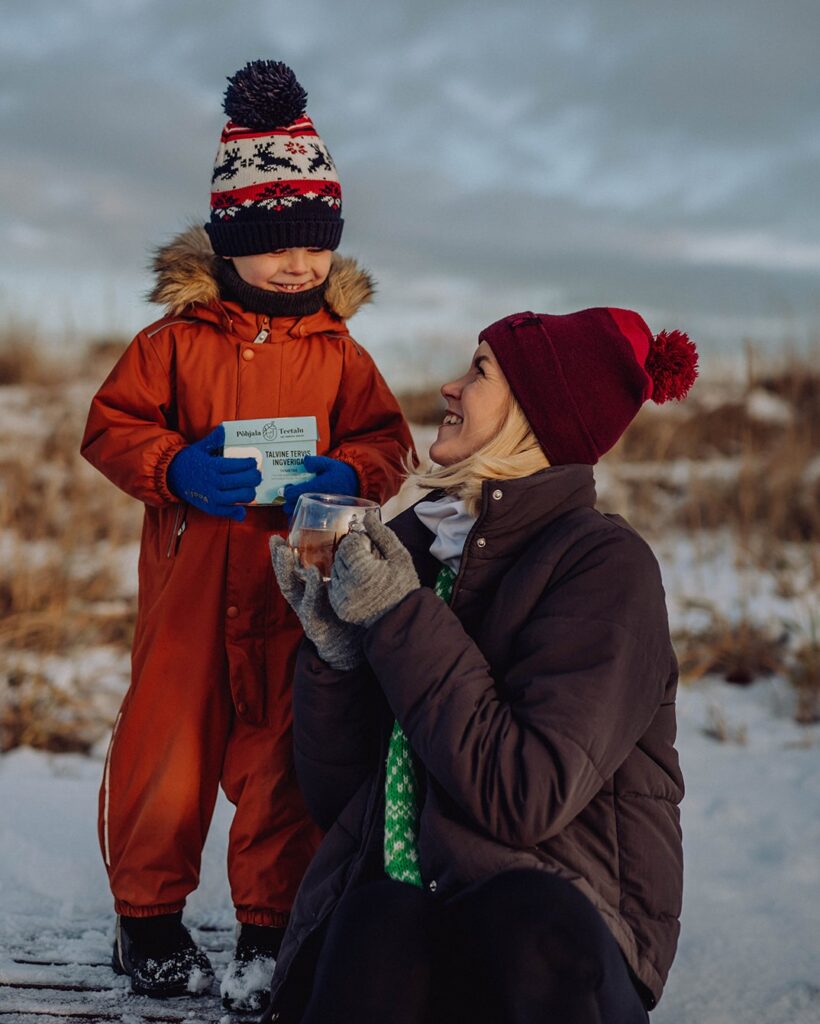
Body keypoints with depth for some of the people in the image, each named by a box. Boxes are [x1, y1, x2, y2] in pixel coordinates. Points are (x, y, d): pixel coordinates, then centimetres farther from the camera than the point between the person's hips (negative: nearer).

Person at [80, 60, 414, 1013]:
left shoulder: (337, 352, 4)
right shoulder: (177, 338, -2)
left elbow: (385, 440, 7)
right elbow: (111, 424, 0)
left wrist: (345, 475, -14)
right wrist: (175, 468, -18)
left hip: (296, 585, 1)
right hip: (188, 581, -1)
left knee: (282, 758, 5)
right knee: (168, 743, 7)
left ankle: (270, 929, 19)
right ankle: (148, 916, 26)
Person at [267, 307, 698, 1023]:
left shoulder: (602, 562, -6)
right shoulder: (412, 543, 11)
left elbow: (526, 797, -18)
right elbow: (335, 798, 11)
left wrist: (400, 619, -13)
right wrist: (335, 650, -7)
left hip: (548, 917, -3)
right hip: (387, 895, 3)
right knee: (373, 936, -33)